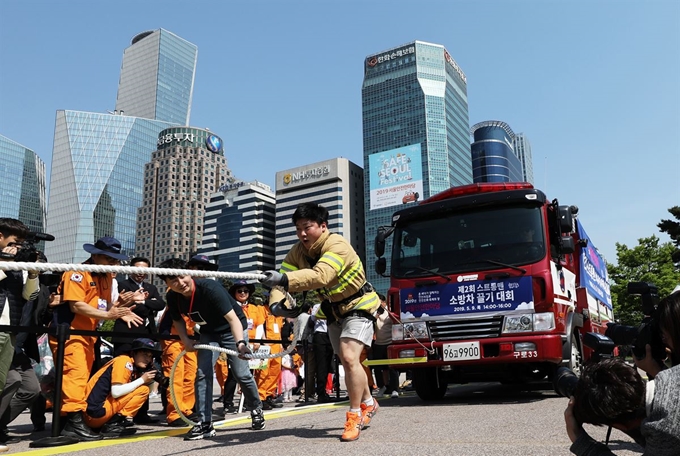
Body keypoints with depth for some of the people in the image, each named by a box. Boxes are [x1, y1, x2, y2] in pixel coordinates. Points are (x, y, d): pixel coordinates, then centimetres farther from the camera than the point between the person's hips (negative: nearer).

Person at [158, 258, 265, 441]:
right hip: (208, 332, 5)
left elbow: (232, 318, -43)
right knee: (202, 374, -8)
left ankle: (256, 409, 21)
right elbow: (177, 319, 6)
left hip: (232, 330, -5)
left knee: (241, 374, -6)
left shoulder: (210, 288, -36)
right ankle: (205, 424, 1)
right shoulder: (172, 297, -17)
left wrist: (240, 343, -58)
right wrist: (185, 339, -11)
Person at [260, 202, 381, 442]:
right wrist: (276, 301, -42)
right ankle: (368, 403, 37)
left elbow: (320, 276, -49)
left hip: (358, 306, -7)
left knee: (349, 358, -21)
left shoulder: (338, 246, -32)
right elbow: (284, 275, -22)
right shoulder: (299, 250, -10)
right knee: (347, 362, 15)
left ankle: (355, 415, -4)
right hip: (333, 309, 7)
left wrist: (284, 279, -61)